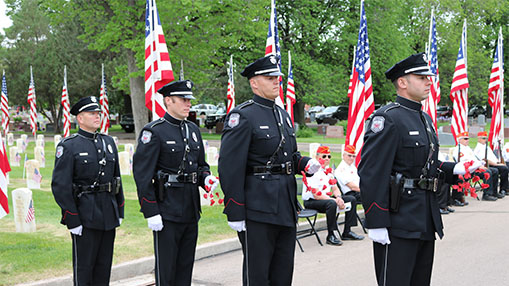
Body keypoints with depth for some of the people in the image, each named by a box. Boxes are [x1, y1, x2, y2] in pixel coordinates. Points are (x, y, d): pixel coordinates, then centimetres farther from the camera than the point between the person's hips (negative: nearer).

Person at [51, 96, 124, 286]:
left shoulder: (108, 142, 12)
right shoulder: (68, 146, -7)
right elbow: (60, 186, -12)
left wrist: (120, 211, 12)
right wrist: (72, 220, -15)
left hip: (108, 215, 6)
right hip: (85, 217, -6)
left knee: (104, 266, 12)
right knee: (84, 267, 2)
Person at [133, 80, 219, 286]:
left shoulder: (193, 130, 13)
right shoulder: (154, 131, -9)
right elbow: (142, 174, -13)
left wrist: (206, 178, -1)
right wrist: (151, 213, -17)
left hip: (191, 211, 7)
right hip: (167, 212, -7)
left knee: (186, 266, 13)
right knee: (165, 268, 0)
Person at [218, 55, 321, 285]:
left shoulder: (283, 115, 15)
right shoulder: (243, 116, -11)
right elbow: (230, 168, -16)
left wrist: (306, 164, 2)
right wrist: (235, 213, -18)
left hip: (286, 208, 8)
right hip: (258, 210, -8)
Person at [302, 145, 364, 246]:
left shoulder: (328, 170, 12)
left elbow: (335, 188, 14)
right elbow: (316, 195, -23)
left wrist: (339, 198, -10)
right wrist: (335, 201, -24)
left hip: (326, 198, 10)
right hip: (311, 201, -9)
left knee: (352, 199, 2)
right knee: (332, 204, -38)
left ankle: (347, 232, 4)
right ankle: (330, 236, -26)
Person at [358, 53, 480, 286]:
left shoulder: (425, 119, 16)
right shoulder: (387, 118, -13)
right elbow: (371, 174, -19)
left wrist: (454, 170, 6)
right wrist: (376, 223, -22)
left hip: (425, 222, 9)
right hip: (398, 222, -9)